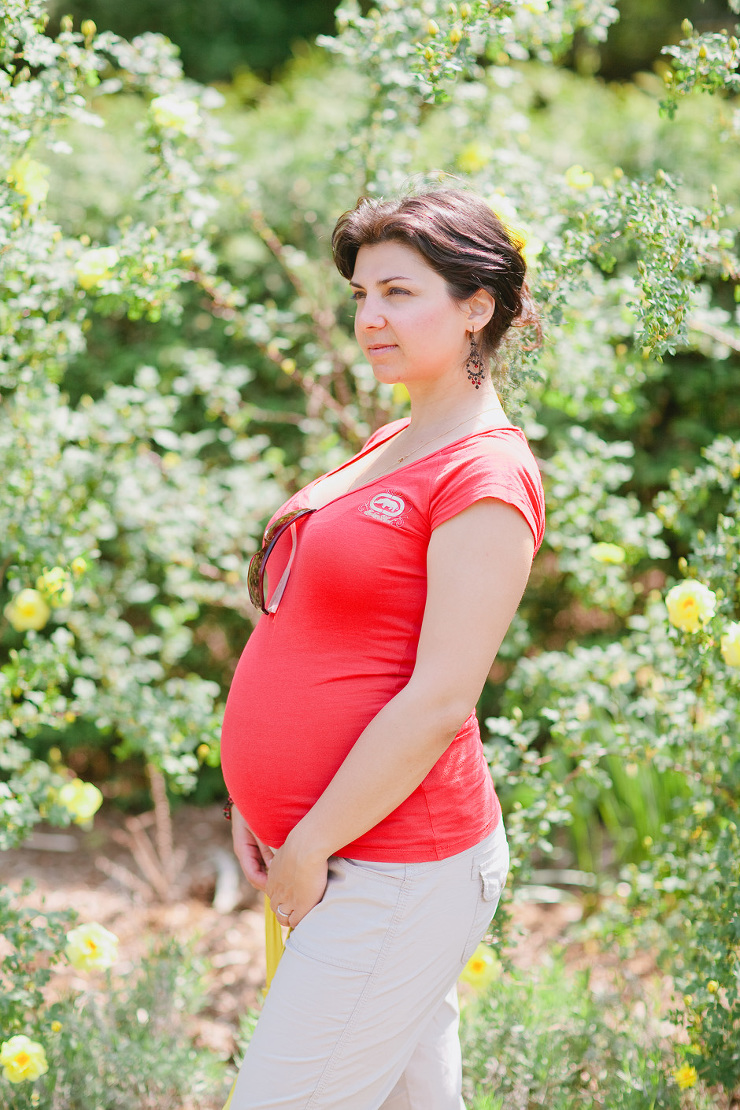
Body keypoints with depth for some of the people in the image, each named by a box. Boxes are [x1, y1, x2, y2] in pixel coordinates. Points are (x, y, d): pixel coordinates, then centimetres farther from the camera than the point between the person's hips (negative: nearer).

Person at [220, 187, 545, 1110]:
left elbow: (440, 702, -21)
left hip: (395, 876, -9)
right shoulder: (387, 447, 13)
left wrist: (309, 849, -15)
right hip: (313, 844, 9)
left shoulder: (487, 475, -16)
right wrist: (259, 806, 9)